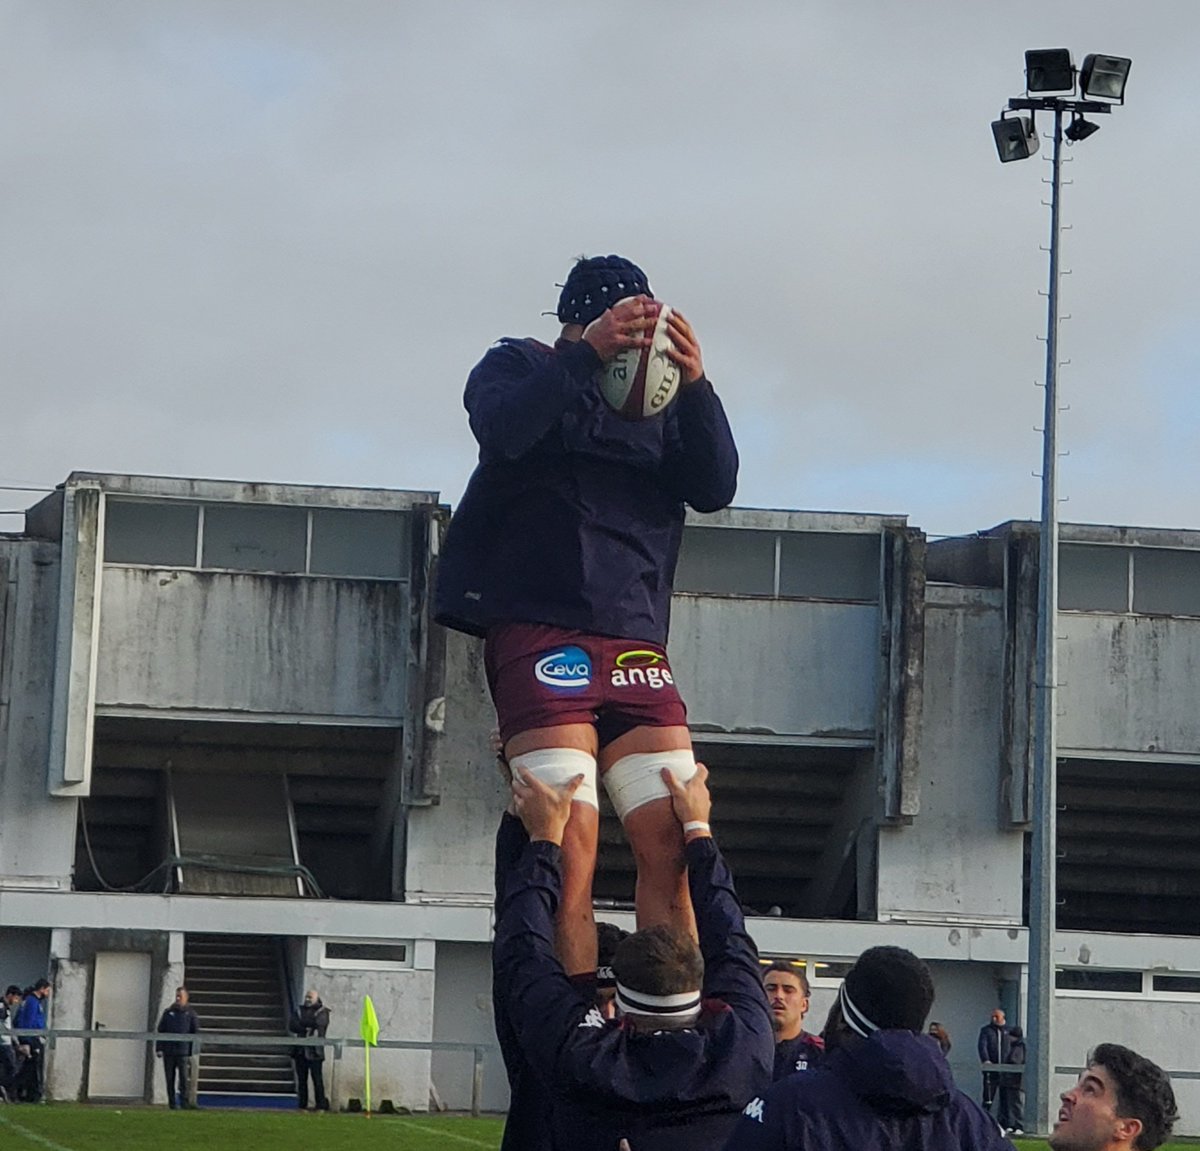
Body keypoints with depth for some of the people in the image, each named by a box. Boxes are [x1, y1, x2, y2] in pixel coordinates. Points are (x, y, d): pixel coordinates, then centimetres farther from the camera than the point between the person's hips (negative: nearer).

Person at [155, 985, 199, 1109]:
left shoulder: (191, 1014, 6)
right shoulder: (168, 1013, 12)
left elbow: (196, 1034, 5)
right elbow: (161, 1031, 12)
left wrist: (193, 1051, -3)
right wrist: (159, 1048, 3)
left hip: (184, 1052, -3)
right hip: (168, 1052, 3)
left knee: (185, 1078, -10)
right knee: (170, 1079, 4)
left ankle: (185, 1102, -8)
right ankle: (171, 1103, 10)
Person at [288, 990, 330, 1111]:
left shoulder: (322, 1012, 6)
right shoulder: (299, 1011, 16)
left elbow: (318, 1023, -14)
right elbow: (292, 1026, 2)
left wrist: (302, 1023, -4)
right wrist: (307, 1026, -11)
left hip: (314, 1051, -4)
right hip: (300, 1050, 4)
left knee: (317, 1079, -6)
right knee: (301, 1079, 3)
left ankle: (321, 1106, -5)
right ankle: (302, 1106, 7)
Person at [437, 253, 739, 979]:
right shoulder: (522, 369, 8)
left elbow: (715, 489, 2)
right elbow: (503, 430, -15)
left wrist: (695, 386, -13)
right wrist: (587, 352, -25)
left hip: (636, 644, 4)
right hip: (539, 638, -4)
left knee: (677, 848, -6)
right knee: (570, 853, -14)